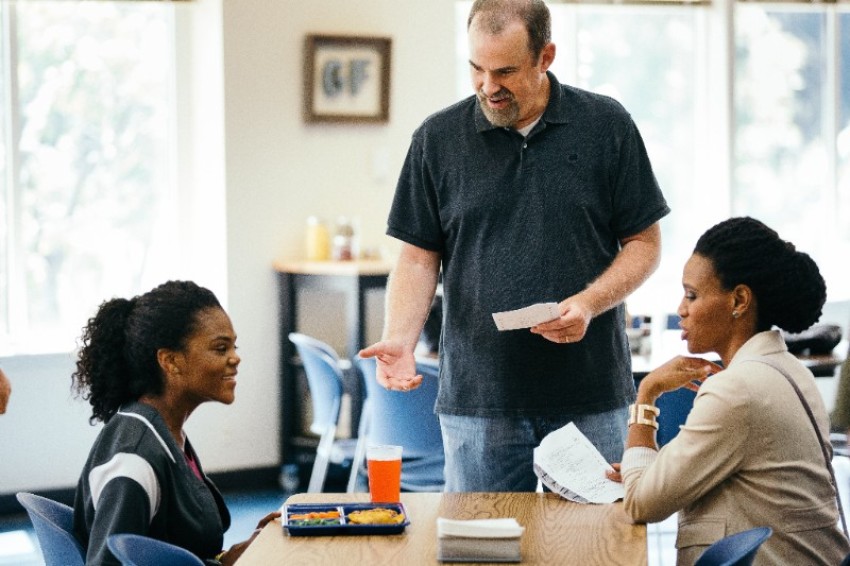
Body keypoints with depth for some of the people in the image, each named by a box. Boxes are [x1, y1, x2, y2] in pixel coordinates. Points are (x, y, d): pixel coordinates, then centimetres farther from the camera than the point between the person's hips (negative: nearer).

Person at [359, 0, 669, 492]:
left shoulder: (607, 127, 2)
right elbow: (419, 258, 6)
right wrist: (398, 340, -10)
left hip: (591, 398, 0)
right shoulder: (438, 139, 5)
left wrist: (589, 303, -12)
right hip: (476, 399, 1)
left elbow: (644, 243, 5)